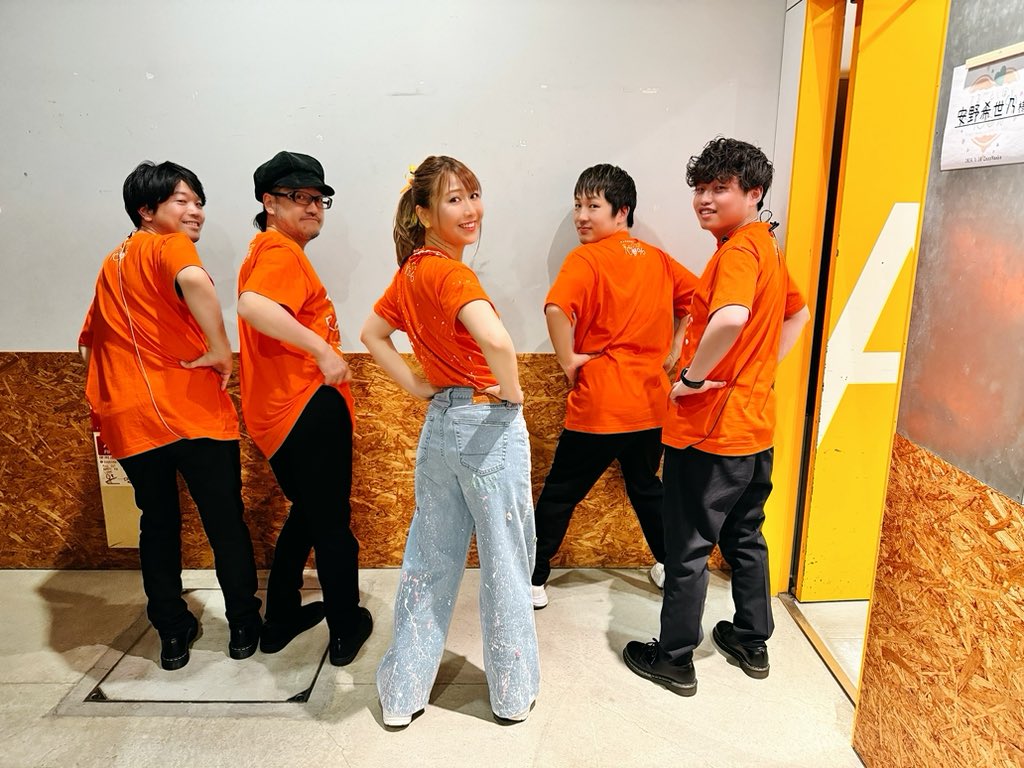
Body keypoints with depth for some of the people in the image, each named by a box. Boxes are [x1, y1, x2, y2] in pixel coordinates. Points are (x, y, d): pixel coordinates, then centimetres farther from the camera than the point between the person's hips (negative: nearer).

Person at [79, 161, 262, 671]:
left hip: (129, 419, 7)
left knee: (158, 524, 19)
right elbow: (195, 281, -29)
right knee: (225, 521, 9)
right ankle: (243, 627, 22)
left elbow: (90, 341, 25)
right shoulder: (168, 246, -4)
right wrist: (221, 350, -19)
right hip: (193, 411, -6)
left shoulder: (111, 264, 20)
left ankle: (173, 634, 28)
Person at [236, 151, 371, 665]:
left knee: (307, 513, 24)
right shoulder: (281, 251, -12)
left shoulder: (275, 251, 21)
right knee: (331, 523, 5)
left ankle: (280, 619, 35)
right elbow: (252, 306, -32)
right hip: (308, 408, -10)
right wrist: (323, 348, -31)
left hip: (282, 410, 10)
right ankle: (347, 631, 22)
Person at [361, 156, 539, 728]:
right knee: (505, 563, 10)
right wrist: (512, 391, -17)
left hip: (440, 423, 7)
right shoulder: (450, 272, -19)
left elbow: (372, 333, 17)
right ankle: (513, 693, 29)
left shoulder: (410, 272, 5)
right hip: (489, 426, -7)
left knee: (429, 561, 17)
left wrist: (416, 385, 9)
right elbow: (496, 340, -36)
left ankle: (404, 693, 31)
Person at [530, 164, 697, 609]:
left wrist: (567, 360, -15)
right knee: (646, 485, 27)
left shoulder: (586, 258, -11)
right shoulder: (658, 259, 8)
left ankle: (533, 580, 20)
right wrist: (673, 348, 14)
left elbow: (557, 307, -28)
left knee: (560, 493, 9)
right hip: (651, 401, 6)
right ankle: (670, 566, 38)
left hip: (598, 404, -6)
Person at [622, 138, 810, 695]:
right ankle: (752, 643, 37)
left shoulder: (737, 249, -18)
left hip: (709, 428, -9)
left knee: (688, 548, 5)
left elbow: (731, 317, -39)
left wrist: (692, 378, -24)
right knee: (744, 538, 22)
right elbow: (797, 313, 25)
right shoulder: (766, 247, 11)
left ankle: (675, 660, 21)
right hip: (754, 424, 9)